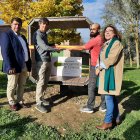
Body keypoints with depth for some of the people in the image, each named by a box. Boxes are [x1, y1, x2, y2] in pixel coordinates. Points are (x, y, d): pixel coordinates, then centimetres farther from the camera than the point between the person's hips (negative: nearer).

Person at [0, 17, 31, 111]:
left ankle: (20, 101, 29)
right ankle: (12, 103, 22)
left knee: (22, 85, 15)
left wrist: (29, 64, 13)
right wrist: (10, 66, -23)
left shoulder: (22, 37, 18)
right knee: (12, 86, 6)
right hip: (14, 66, -7)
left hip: (24, 66, 7)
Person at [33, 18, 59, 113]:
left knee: (46, 81, 12)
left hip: (48, 60, 9)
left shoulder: (44, 34, 17)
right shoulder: (37, 35, -12)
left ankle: (41, 98, 24)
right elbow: (44, 47, -21)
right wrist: (57, 49, -17)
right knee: (41, 82, -9)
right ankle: (39, 103, -5)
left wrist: (53, 45, 12)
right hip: (41, 61, -9)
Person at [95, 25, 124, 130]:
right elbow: (100, 57, 16)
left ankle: (108, 121, 2)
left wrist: (100, 66, -10)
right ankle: (116, 118, 24)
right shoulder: (105, 44, 18)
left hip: (111, 73, -9)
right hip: (105, 73, 9)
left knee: (109, 96, -6)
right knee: (112, 96, 13)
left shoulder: (117, 43, -9)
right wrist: (98, 67, -2)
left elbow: (111, 59, -19)